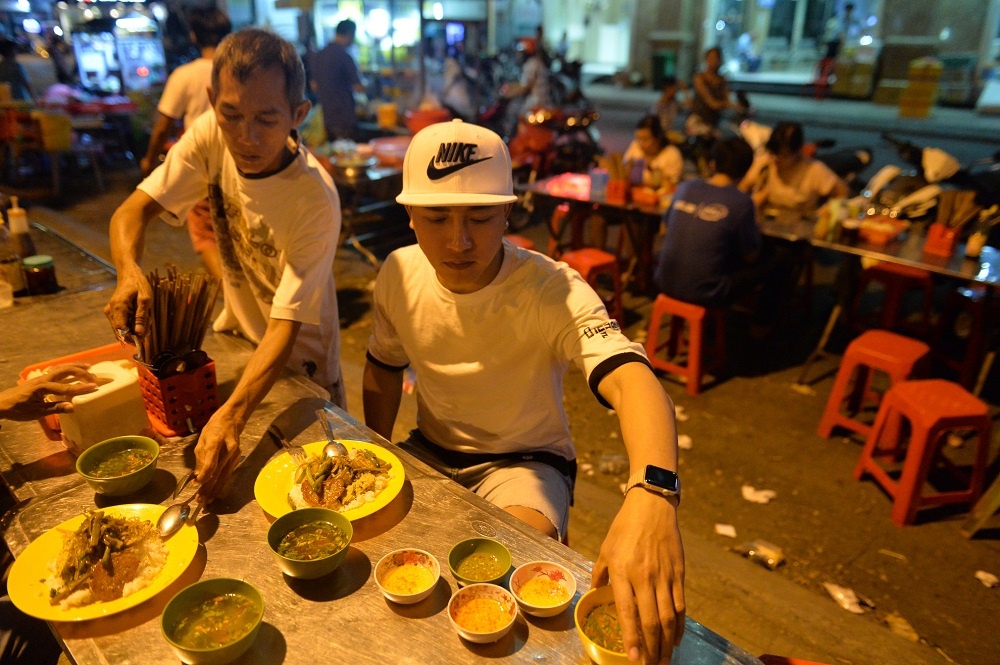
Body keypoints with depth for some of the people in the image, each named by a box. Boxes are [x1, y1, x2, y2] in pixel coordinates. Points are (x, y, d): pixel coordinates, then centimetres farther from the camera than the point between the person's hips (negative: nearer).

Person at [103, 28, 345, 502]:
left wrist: (231, 416, -47)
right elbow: (132, 211, -13)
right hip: (235, 337, 5)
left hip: (297, 366, -4)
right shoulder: (211, 135, -17)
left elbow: (285, 326, -34)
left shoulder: (314, 200, -32)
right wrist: (129, 271, -36)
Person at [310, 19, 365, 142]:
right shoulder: (344, 56, -14)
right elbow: (358, 88, -12)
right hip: (344, 116, -7)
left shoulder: (318, 55, 7)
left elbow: (314, 85, 16)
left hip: (326, 116, 7)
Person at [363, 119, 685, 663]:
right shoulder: (399, 274, -12)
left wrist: (652, 494, -64)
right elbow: (384, 369, 7)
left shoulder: (552, 290, -28)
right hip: (430, 450, 5)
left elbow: (630, 378, -45)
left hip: (526, 460, -4)